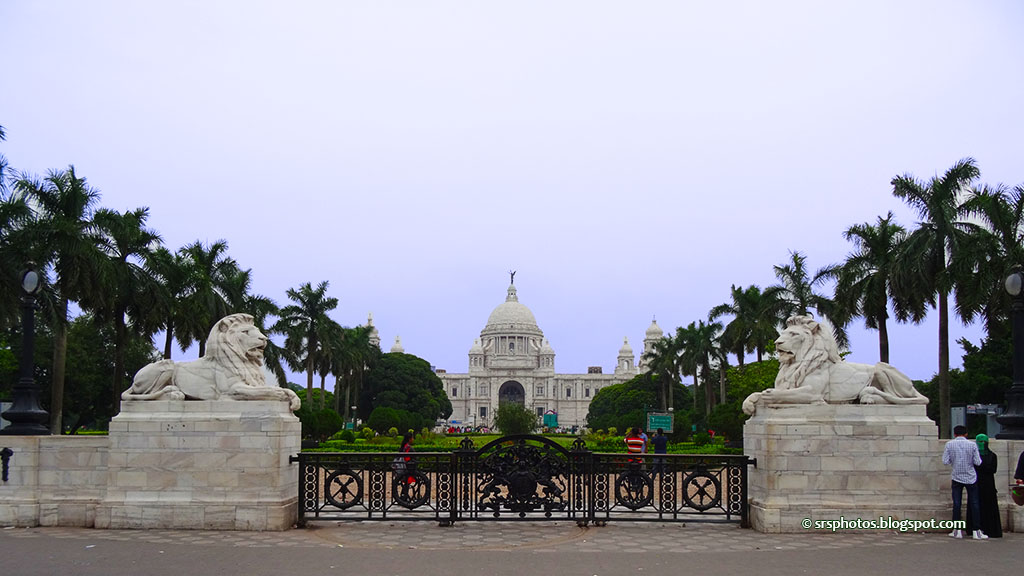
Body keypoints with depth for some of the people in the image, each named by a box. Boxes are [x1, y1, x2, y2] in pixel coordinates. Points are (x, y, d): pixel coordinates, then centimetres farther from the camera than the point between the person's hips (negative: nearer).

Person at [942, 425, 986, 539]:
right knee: (974, 504, 5)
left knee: (956, 503, 5)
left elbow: (945, 461, -6)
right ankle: (976, 531, 4)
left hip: (957, 477, 1)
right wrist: (974, 458, 14)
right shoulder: (972, 445, -6)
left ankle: (957, 530, 7)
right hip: (971, 478, -1)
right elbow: (978, 462, -7)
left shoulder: (949, 444, -4)